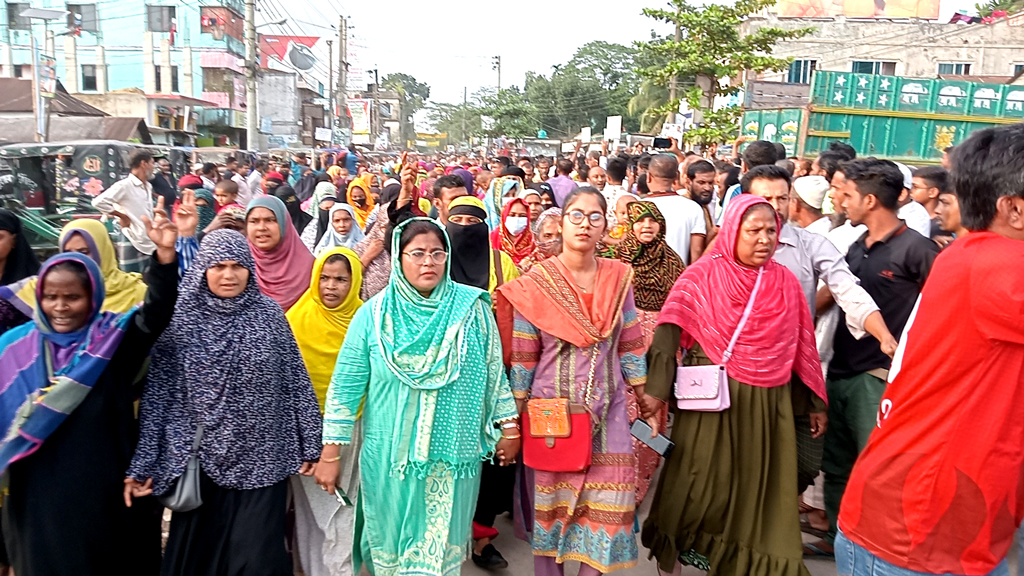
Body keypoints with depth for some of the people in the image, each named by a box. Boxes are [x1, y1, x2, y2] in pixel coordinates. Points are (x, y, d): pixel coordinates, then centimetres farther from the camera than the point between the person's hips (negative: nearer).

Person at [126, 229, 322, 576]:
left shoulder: (269, 314, -1)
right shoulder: (179, 318, -2)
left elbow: (295, 382, 1)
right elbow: (158, 393, 0)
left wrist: (309, 446, 1)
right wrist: (141, 466, -2)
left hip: (261, 460, 0)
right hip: (200, 460, 1)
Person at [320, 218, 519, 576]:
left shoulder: (472, 308, -5)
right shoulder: (374, 314, -6)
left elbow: (494, 372, 3)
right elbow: (345, 384, -4)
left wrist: (509, 427, 5)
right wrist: (330, 452, -4)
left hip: (453, 452, 0)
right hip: (389, 453, 0)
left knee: (442, 545, 12)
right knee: (391, 542, 17)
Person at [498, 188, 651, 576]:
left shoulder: (618, 278, 2)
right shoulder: (535, 284, -6)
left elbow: (629, 345, 7)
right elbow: (522, 357, -4)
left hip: (608, 410, 2)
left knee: (605, 506, 5)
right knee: (549, 501, 11)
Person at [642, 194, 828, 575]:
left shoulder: (785, 282, 6)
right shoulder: (702, 276, -6)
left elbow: (802, 345, 11)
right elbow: (669, 333, -12)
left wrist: (817, 402, 13)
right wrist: (657, 391, -20)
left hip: (767, 402, 4)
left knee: (759, 483, 11)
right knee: (706, 478, 2)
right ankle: (681, 541, 29)